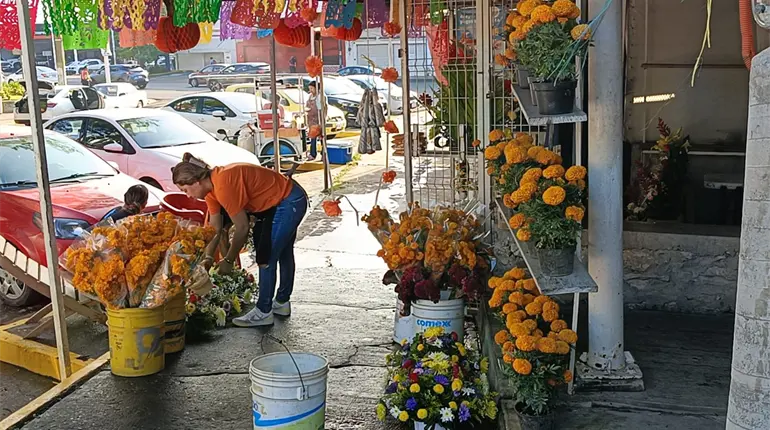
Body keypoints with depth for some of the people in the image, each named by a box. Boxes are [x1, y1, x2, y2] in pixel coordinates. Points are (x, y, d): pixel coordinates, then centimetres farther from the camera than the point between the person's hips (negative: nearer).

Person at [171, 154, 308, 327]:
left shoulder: (224, 184, -30)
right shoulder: (211, 186, -1)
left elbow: (242, 228, -26)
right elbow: (215, 229, 4)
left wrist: (228, 260, -16)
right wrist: (208, 258, -4)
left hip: (289, 202, -10)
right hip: (281, 202, 10)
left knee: (266, 257, -7)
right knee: (283, 252, 22)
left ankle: (263, 312, 3)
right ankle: (282, 303, 39)